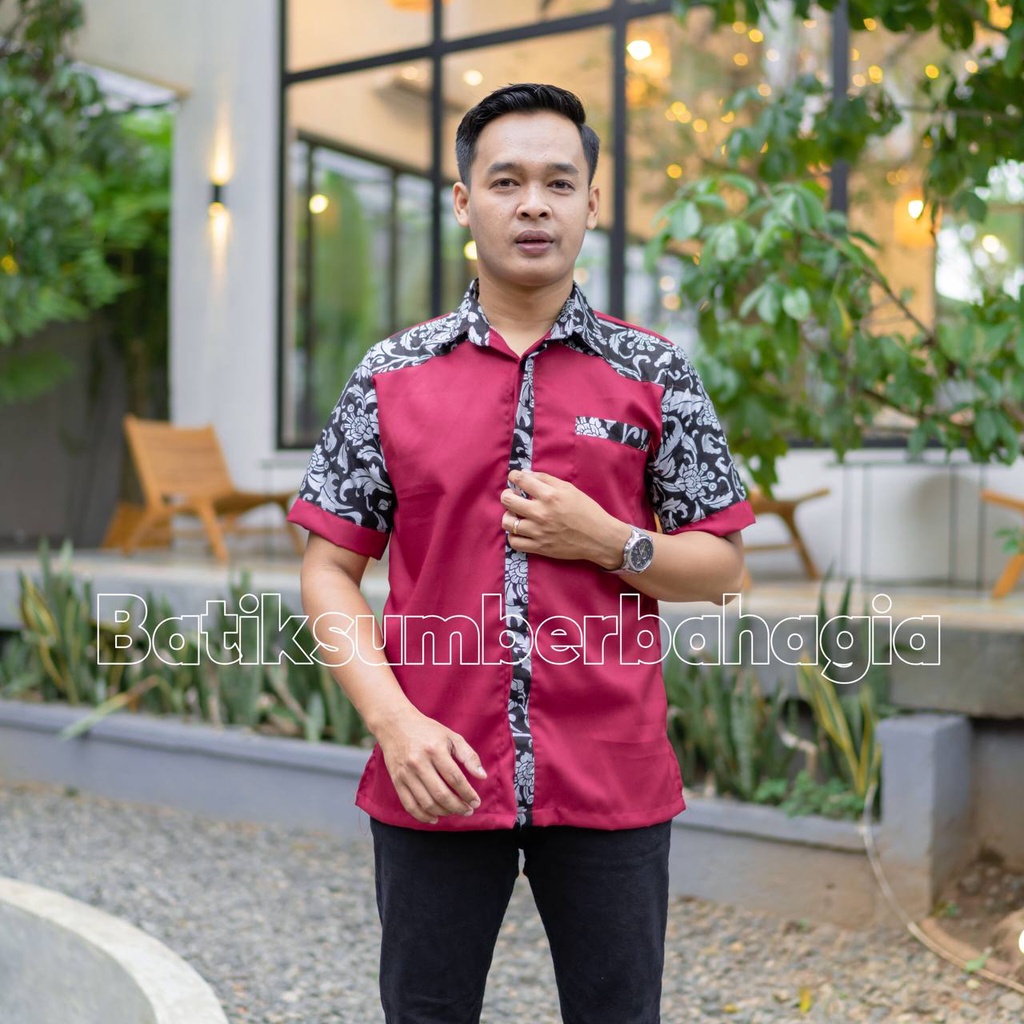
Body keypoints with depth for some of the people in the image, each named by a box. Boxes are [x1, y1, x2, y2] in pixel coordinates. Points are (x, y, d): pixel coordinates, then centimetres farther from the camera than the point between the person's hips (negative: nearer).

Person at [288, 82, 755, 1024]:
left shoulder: (656, 373, 2)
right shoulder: (393, 375, 2)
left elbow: (721, 567, 5)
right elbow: (330, 570, 2)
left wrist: (609, 542, -13)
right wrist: (394, 721, -10)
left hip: (612, 781, 0)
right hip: (436, 775, 0)